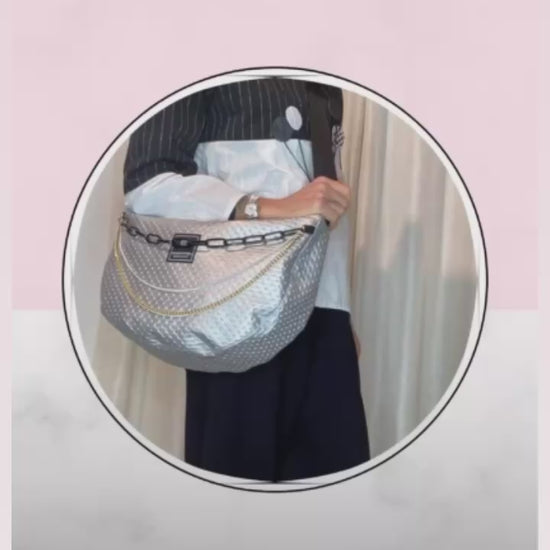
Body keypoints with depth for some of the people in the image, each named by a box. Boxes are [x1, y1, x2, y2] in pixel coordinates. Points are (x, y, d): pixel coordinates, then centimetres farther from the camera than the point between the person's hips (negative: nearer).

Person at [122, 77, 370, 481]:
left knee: (337, 466, 1)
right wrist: (268, 208, -22)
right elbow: (145, 182, -10)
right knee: (236, 466, 0)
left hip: (323, 306, 6)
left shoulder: (326, 88, 21)